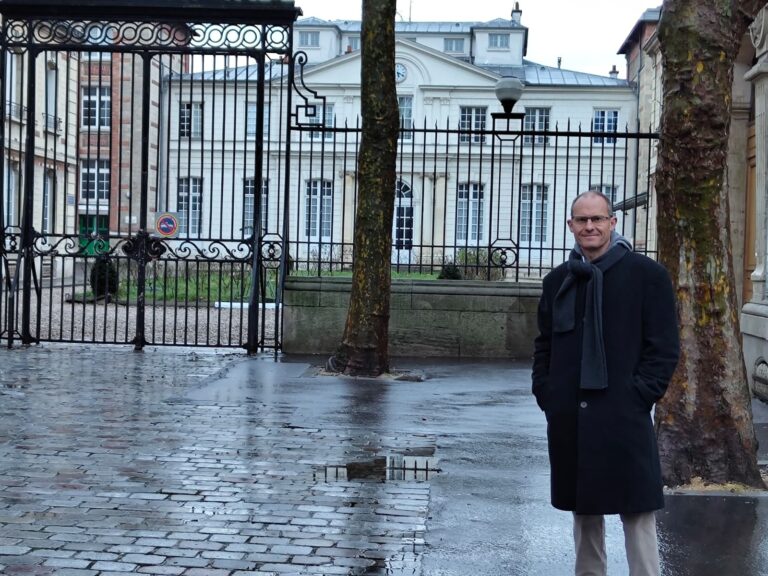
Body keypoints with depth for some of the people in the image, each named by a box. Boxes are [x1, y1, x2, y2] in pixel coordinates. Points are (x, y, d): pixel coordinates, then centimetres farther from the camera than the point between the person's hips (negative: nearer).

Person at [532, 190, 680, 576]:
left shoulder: (647, 275, -2)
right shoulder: (558, 280, 11)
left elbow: (665, 347, -3)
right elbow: (544, 344, 17)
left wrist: (640, 395, -10)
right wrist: (545, 393, 7)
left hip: (624, 416, -5)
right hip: (568, 417, 5)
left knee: (636, 512, -3)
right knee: (584, 510, 14)